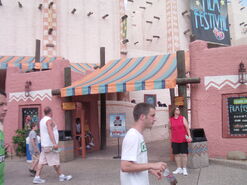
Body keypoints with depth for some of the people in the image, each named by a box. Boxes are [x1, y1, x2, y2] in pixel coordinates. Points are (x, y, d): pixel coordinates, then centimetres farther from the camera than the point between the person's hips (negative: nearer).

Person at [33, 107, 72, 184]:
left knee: (42, 161, 6)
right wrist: (55, 143, -33)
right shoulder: (49, 120, -15)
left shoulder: (42, 120, 14)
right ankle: (61, 176, 10)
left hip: (44, 145, 9)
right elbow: (50, 132, -27)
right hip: (50, 145, -9)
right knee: (55, 161, 0)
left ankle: (37, 177, 4)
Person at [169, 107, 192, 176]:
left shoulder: (183, 118, 0)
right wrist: (171, 138, 14)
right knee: (177, 154, 7)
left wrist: (189, 136, -15)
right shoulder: (171, 119, 5)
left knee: (184, 154, -1)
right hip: (175, 140, 2)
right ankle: (179, 168, 18)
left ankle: (184, 169, 11)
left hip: (183, 140, -2)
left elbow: (187, 127, -4)